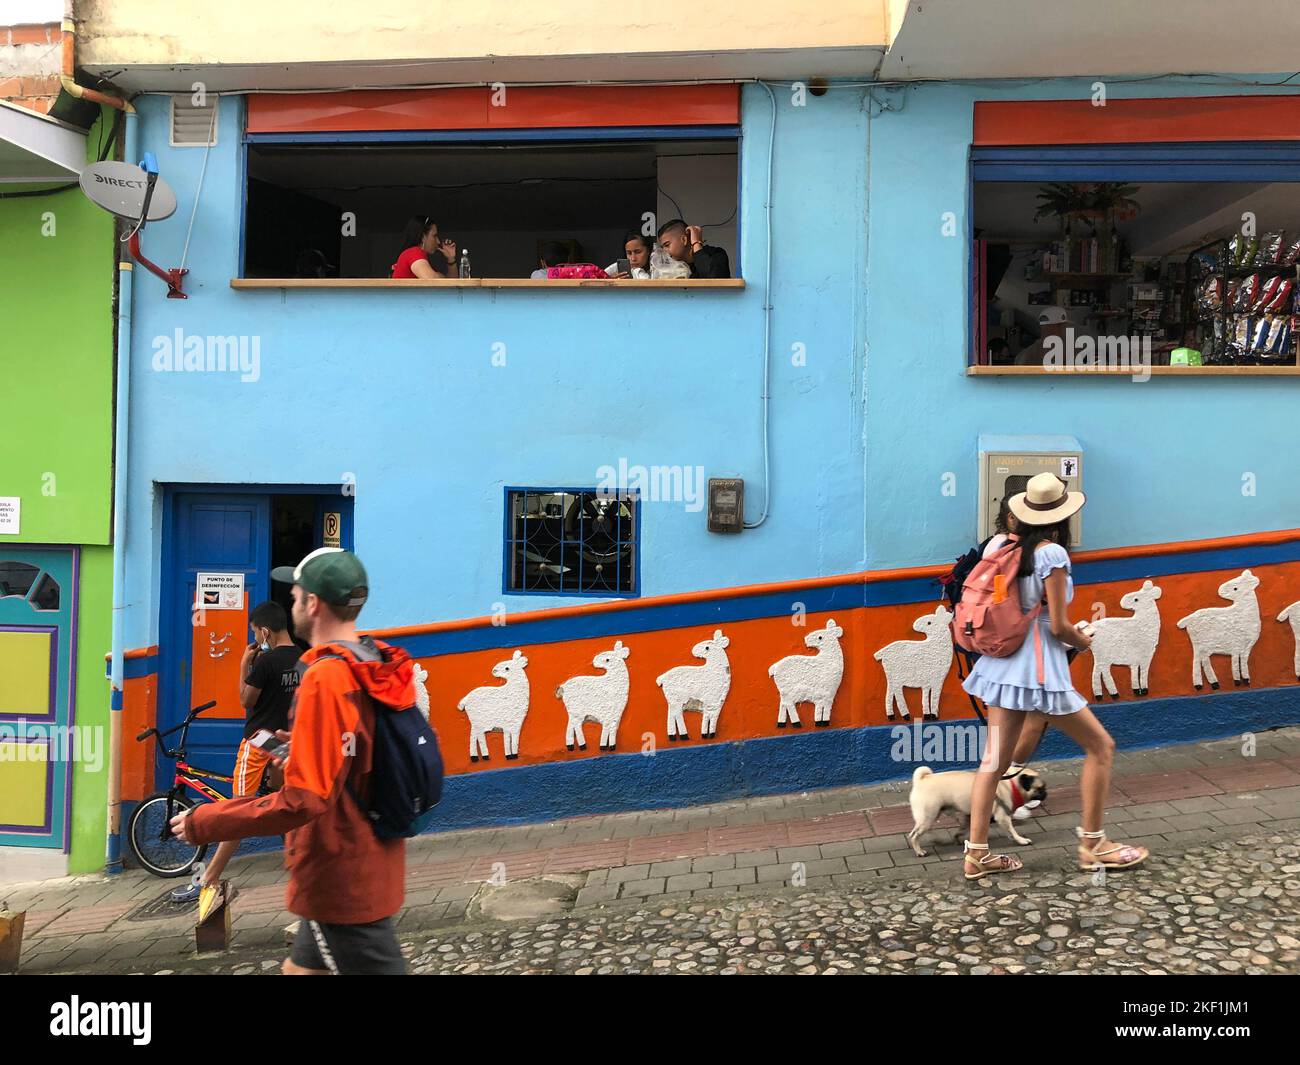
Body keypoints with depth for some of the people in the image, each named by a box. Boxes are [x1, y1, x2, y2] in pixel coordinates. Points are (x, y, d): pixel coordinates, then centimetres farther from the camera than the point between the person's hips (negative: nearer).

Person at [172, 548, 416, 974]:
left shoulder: (326, 678, -24)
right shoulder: (383, 670, 2)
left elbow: (303, 800, -26)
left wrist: (203, 823, -17)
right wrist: (300, 748, 22)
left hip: (341, 877, -9)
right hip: (371, 865, 9)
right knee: (302, 966, 22)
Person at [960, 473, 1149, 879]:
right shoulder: (1053, 554, -14)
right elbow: (1058, 626, -14)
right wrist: (1083, 641, 6)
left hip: (1005, 659, 7)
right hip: (1040, 663, -7)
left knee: (995, 758, 8)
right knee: (1101, 745, 10)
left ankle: (977, 853, 11)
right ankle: (1093, 845, 18)